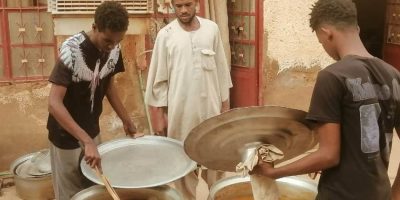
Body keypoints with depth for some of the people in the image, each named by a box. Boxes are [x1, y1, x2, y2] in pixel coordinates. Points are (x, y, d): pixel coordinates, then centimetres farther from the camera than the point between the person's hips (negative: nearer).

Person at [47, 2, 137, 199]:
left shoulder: (114, 49, -8)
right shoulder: (72, 50, -27)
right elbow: (54, 103, -32)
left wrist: (126, 120, 6)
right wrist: (86, 141, -39)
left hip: (92, 130, 6)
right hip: (66, 135, -6)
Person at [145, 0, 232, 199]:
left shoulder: (211, 29, 1)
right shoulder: (166, 35, -5)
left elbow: (221, 69, 6)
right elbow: (158, 78, -3)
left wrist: (225, 103, 6)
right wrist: (158, 114, -4)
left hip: (210, 107, 2)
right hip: (179, 111, -2)